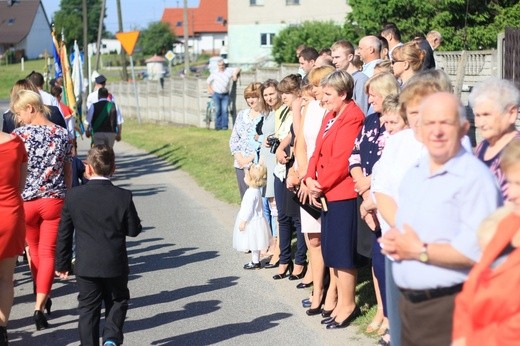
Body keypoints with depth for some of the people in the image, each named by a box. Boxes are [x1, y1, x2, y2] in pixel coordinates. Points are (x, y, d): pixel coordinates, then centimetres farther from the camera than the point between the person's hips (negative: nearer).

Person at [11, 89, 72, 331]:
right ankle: (39, 306, -6)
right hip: (55, 200, 1)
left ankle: (44, 299, 32)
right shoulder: (63, 134, 1)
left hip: (25, 201, -1)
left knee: (35, 252, 18)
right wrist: (65, 197, 18)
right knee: (48, 253, 4)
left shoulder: (19, 135, -9)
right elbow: (68, 171, 7)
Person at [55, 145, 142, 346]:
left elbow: (64, 233, 0)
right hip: (115, 265, 0)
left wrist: (62, 264, 10)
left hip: (85, 266, 0)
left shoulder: (73, 196, -7)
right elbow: (134, 230, -4)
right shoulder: (123, 197, -11)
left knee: (88, 308, 10)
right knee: (118, 301, 18)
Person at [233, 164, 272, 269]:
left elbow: (248, 209, -24)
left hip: (252, 222, -10)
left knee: (254, 244, 1)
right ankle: (255, 261, 26)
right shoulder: (257, 190, 7)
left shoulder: (251, 193, -24)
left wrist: (243, 221, -18)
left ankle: (255, 262, 8)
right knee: (255, 244, 18)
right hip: (257, 220, 10)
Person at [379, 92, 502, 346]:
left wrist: (420, 251, -15)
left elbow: (477, 251, -26)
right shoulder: (414, 173, 12)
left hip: (449, 307, -8)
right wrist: (392, 241, -1)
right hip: (408, 303, 8)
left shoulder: (475, 178, -16)